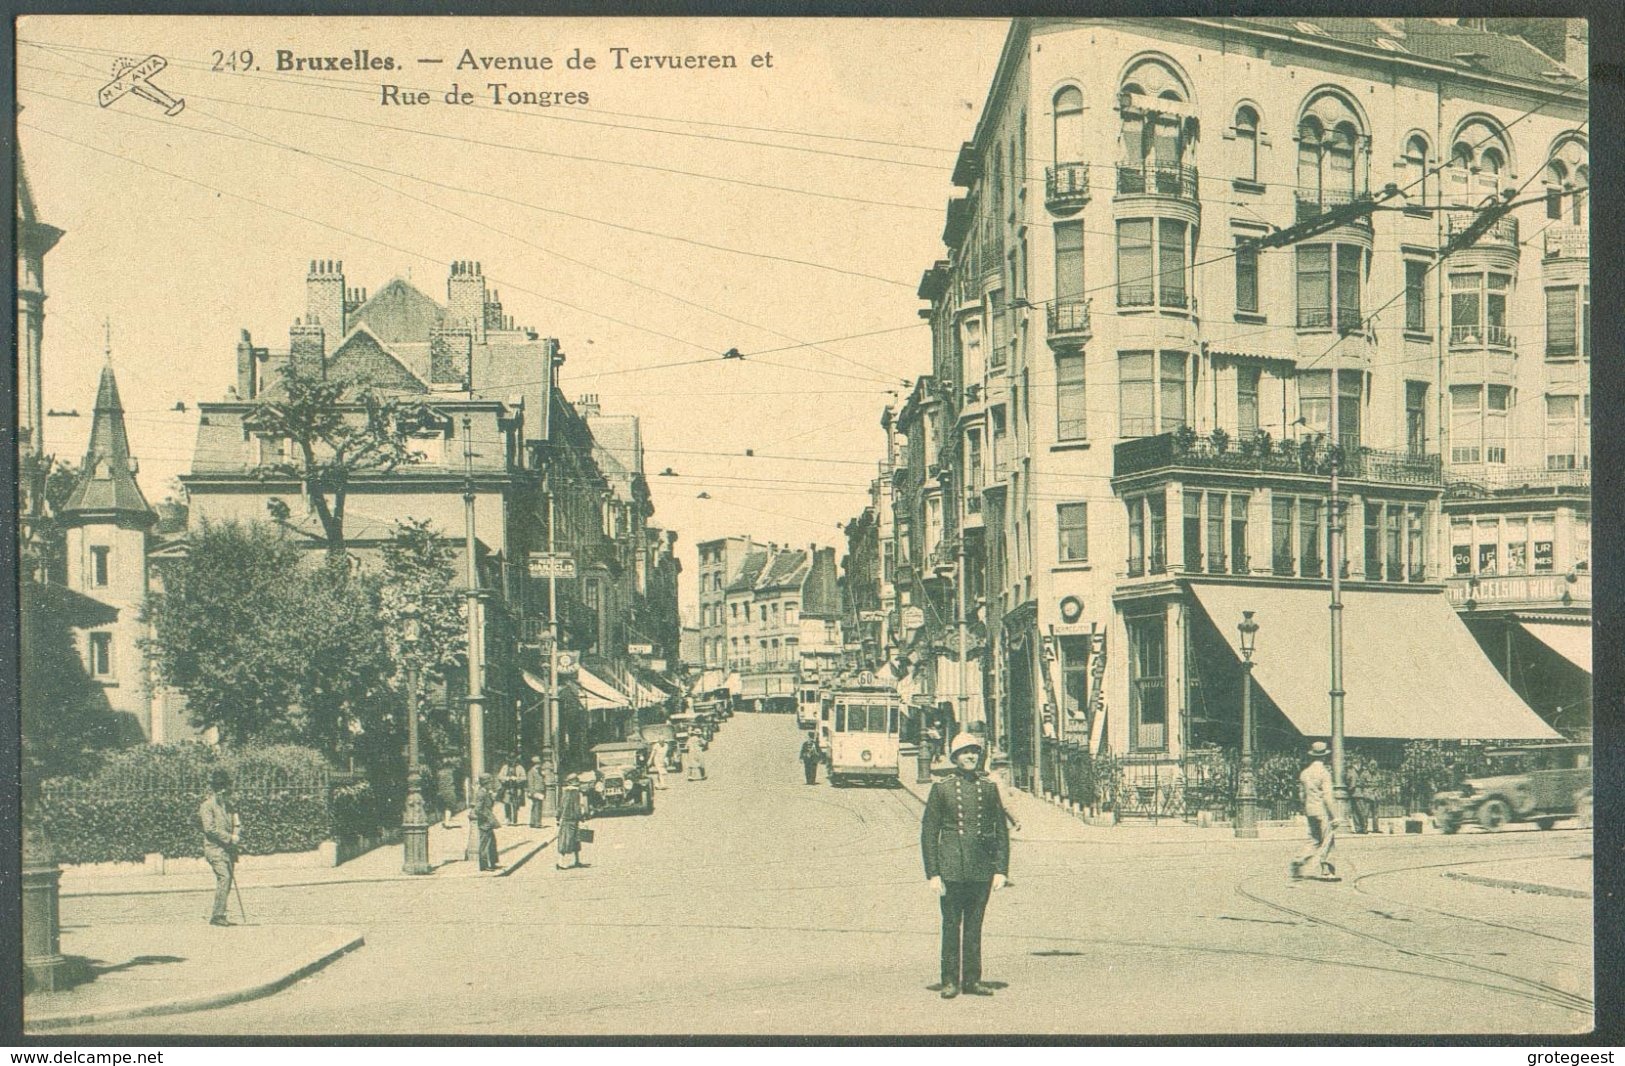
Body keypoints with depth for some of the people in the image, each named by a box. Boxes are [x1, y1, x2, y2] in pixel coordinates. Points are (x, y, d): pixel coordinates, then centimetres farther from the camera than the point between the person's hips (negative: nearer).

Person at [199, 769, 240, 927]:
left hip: (228, 848, 8)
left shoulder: (227, 804, 18)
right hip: (214, 847, -8)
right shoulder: (207, 805, -5)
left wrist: (237, 836, 5)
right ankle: (218, 915, -20)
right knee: (224, 877, -19)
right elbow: (209, 828, -14)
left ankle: (220, 915, 10)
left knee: (228, 880, 4)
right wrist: (230, 838, -14)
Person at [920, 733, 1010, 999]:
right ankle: (951, 981, 9)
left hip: (982, 868, 2)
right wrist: (933, 873, -5)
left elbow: (1002, 831, 10)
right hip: (951, 867, -2)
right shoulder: (941, 788, 1)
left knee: (974, 924, 7)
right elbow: (929, 832, 1)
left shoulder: (988, 788, 8)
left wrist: (1001, 870, 2)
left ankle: (972, 979, 15)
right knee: (951, 925, 1)